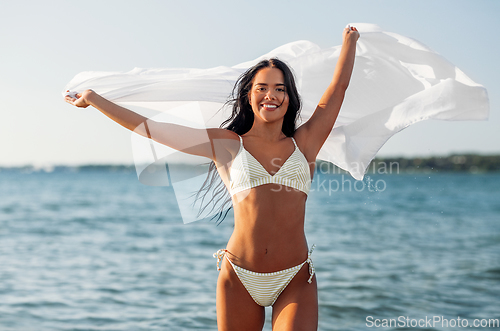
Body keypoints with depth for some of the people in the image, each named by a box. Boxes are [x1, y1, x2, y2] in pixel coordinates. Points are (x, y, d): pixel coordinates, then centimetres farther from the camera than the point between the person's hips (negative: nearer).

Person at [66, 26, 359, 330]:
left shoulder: (304, 143, 9)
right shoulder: (228, 145, 7)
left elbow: (339, 86, 17)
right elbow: (150, 128, 9)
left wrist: (350, 41, 31)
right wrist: (93, 98, 12)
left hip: (295, 282, 0)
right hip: (240, 280, 0)